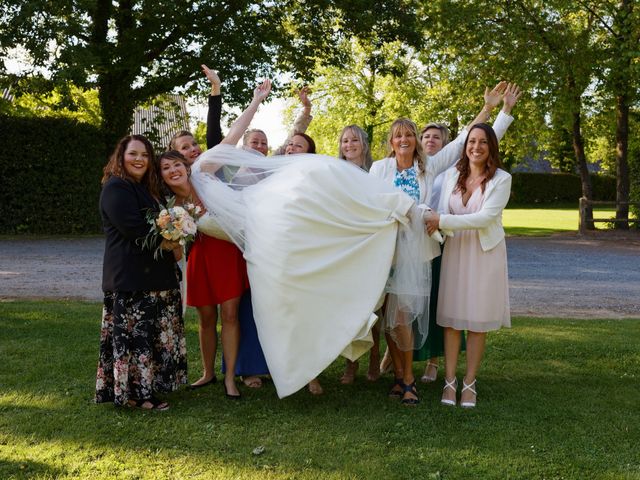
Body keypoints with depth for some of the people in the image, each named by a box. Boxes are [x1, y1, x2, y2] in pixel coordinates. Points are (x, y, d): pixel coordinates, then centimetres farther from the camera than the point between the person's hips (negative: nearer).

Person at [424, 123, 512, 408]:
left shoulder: (501, 179, -5)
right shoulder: (452, 175, 7)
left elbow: (486, 217, -16)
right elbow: (443, 213, 1)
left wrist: (443, 221, -19)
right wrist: (436, 224, -23)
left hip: (486, 253, -3)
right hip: (455, 250, 3)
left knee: (478, 321, 3)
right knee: (451, 318, 2)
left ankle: (470, 382, 13)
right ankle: (450, 380, 10)